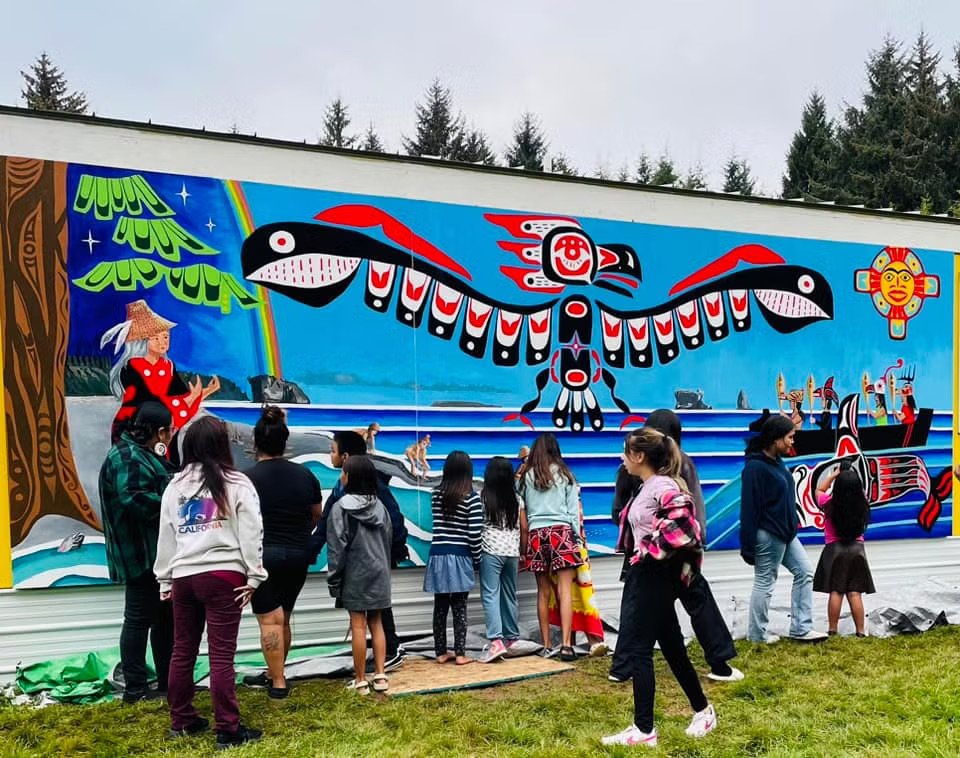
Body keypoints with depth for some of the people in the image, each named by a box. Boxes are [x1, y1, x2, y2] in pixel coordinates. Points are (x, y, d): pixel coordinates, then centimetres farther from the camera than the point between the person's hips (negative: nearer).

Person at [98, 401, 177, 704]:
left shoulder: (145, 454, 16)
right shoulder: (127, 457, -17)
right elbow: (133, 499, -29)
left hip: (159, 552, 11)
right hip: (141, 553, -11)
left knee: (166, 616, 15)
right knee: (139, 618, -2)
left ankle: (168, 681, 25)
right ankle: (135, 689, 8)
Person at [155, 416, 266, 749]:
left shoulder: (175, 485, 10)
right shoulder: (237, 484, -3)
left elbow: (166, 536, 14)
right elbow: (251, 534, -5)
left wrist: (165, 579, 21)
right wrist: (254, 575, 1)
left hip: (183, 576, 5)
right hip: (223, 575, -4)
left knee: (183, 651, 15)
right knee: (221, 654, -2)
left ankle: (181, 720, 27)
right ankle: (228, 729, 4)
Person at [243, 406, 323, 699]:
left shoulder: (248, 478, -11)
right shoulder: (304, 474, 3)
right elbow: (317, 515, 12)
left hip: (262, 555, -5)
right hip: (298, 555, 5)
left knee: (270, 620, 1)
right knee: (283, 619, 17)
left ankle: (278, 683, 3)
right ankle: (274, 673, 29)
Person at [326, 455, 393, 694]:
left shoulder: (341, 507, -11)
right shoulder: (379, 506, 6)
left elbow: (336, 547, -11)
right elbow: (387, 542, 10)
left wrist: (333, 579, -5)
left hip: (355, 575, -5)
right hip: (378, 573, 5)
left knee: (358, 626, 0)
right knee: (376, 623, 12)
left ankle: (360, 681, 6)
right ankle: (380, 675, 11)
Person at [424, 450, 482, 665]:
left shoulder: (436, 494, 5)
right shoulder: (472, 498, -8)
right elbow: (474, 534, -10)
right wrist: (476, 560, 0)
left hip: (438, 555, 4)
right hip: (460, 557, -3)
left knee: (440, 606, 9)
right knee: (460, 607, 3)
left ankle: (441, 652, 15)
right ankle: (460, 654, 5)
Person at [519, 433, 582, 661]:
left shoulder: (526, 477, 7)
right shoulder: (564, 475, 5)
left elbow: (522, 515, 6)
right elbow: (573, 510, 3)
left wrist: (524, 546, 13)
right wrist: (576, 537, 10)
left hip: (536, 535, 2)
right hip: (561, 532, -2)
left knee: (543, 592, 8)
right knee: (565, 590, -4)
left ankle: (546, 645, 12)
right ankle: (566, 644, -11)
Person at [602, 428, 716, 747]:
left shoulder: (665, 489, -18)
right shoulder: (647, 487, 12)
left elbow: (684, 533, -26)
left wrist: (651, 552, -16)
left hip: (653, 578, -10)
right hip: (643, 575, 10)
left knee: (637, 648, -4)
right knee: (671, 646, 17)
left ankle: (644, 729, 5)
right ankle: (703, 710, 31)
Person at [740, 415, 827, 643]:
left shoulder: (776, 461, 8)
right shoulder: (755, 467, -21)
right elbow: (749, 508, -21)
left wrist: (791, 528, 18)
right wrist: (748, 546, -20)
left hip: (785, 533, 10)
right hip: (768, 535, -10)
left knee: (804, 572, 11)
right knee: (765, 583, 3)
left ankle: (801, 628, 17)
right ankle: (757, 634, 17)